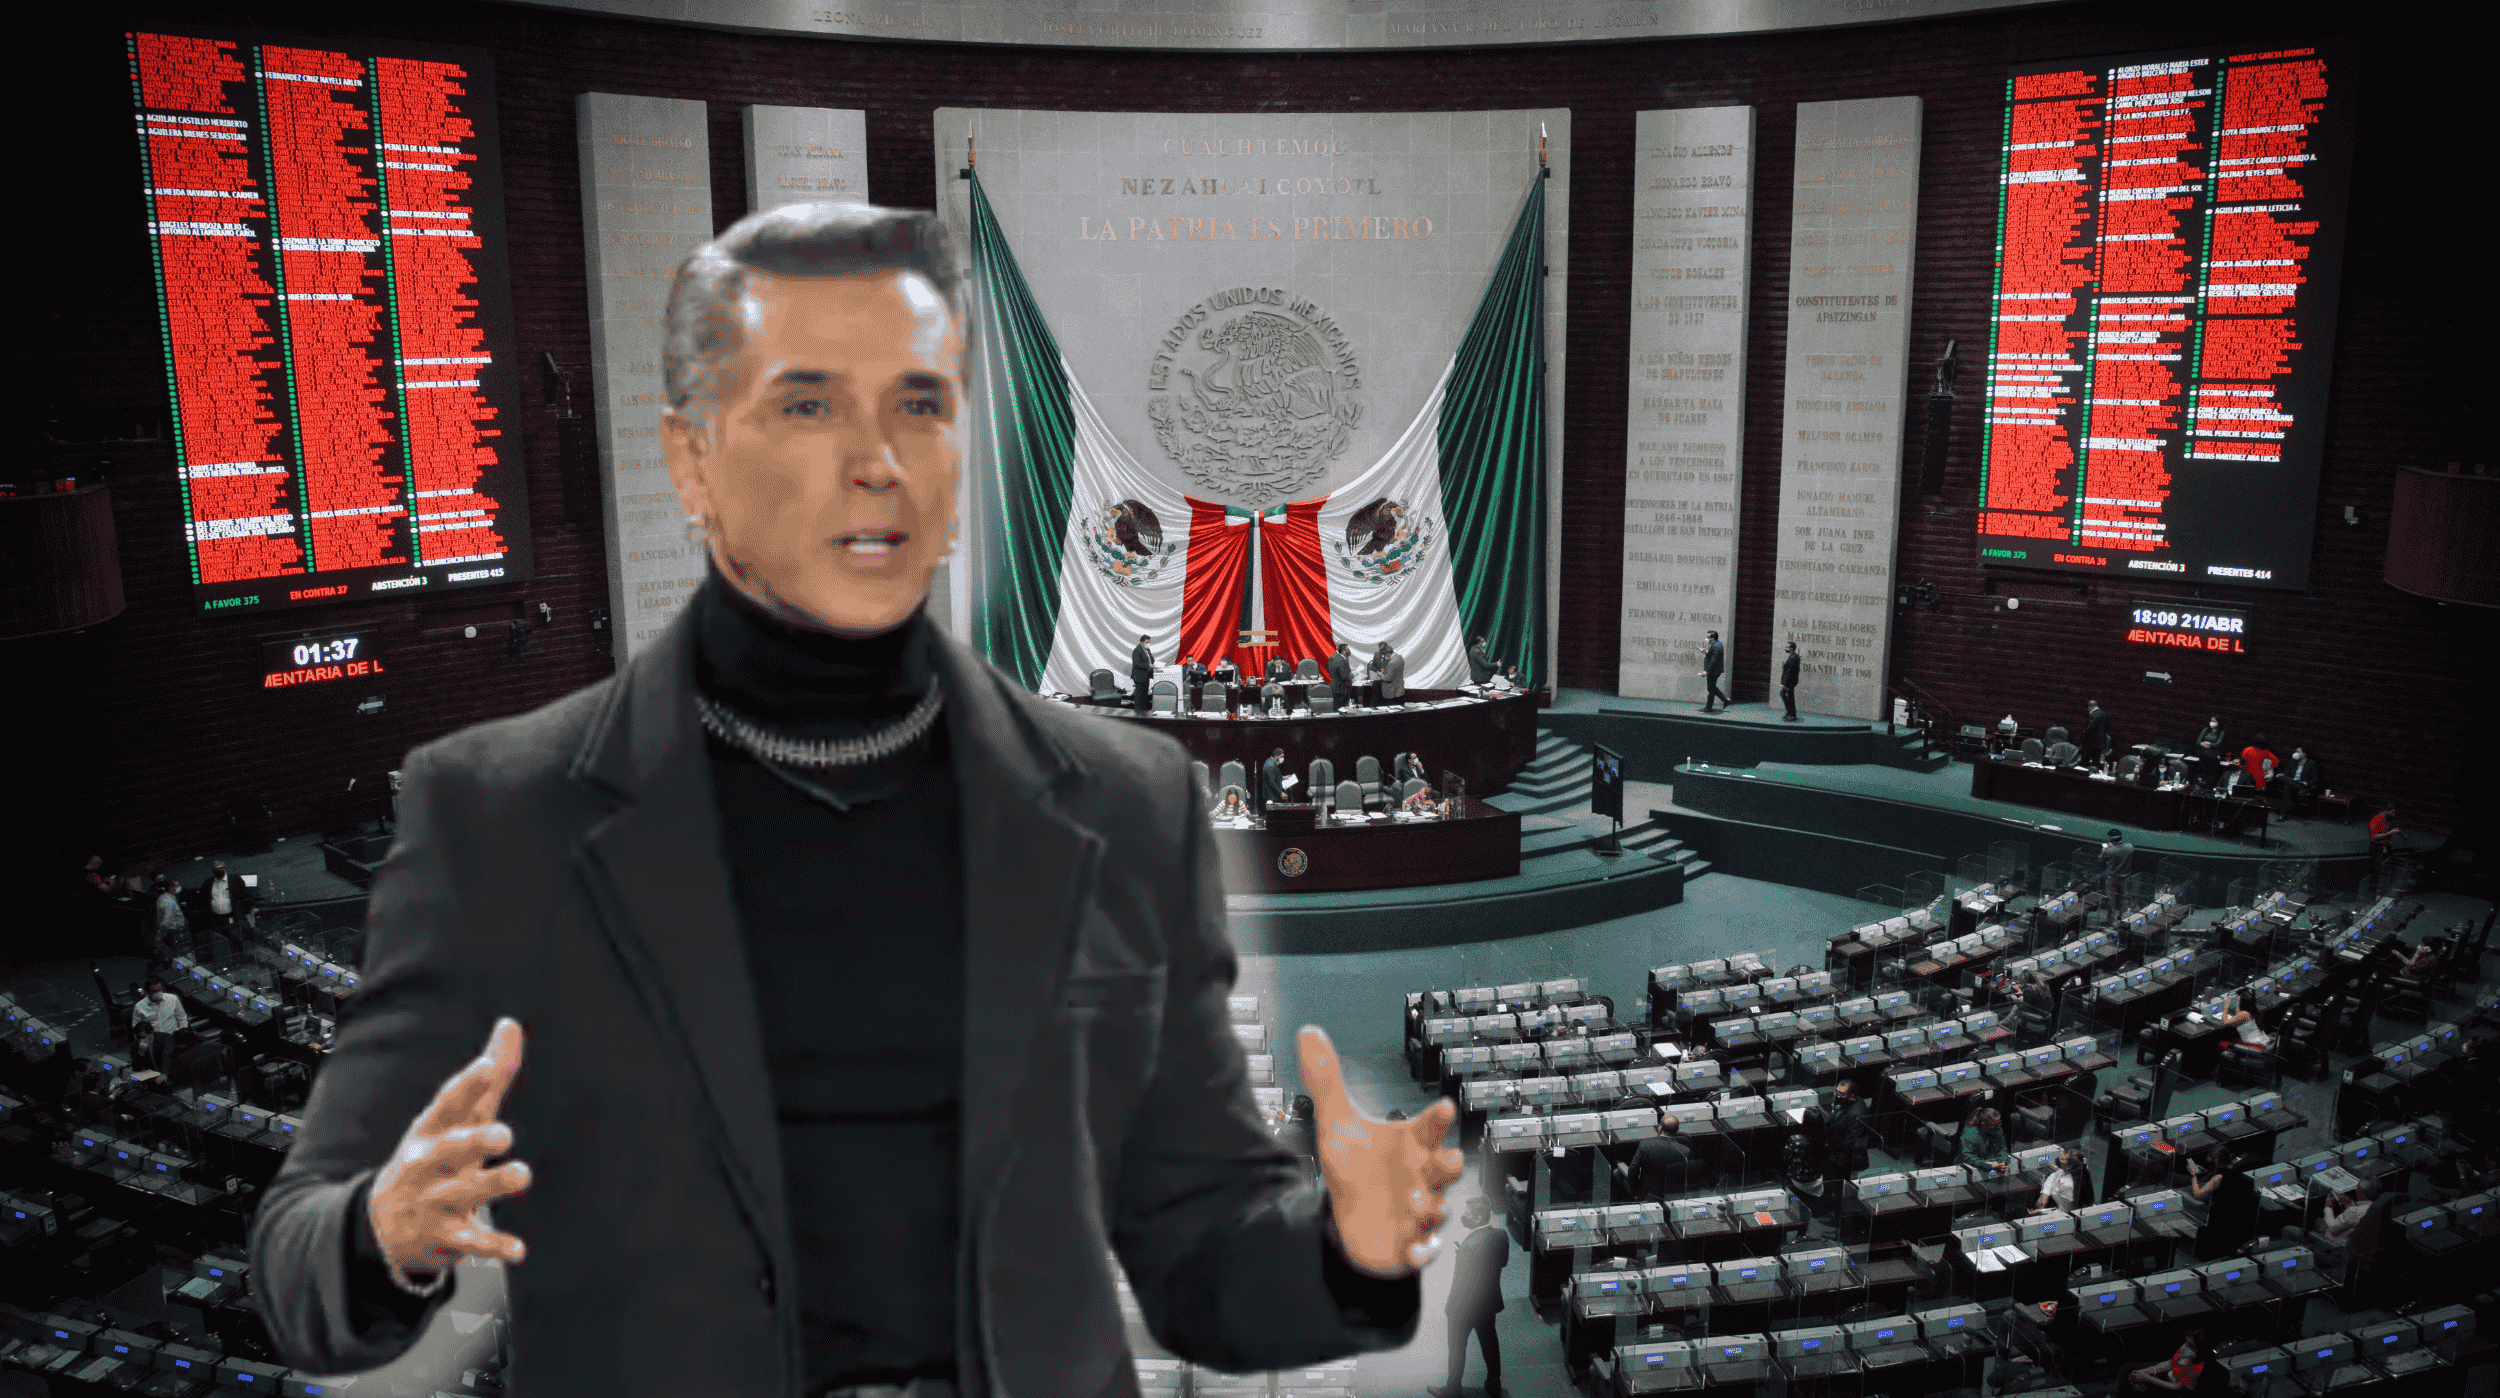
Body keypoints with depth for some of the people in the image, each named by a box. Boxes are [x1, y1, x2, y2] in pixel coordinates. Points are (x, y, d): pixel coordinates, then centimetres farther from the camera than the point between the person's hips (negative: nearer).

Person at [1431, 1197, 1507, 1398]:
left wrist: (1449, 1307, -10)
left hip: (1466, 1306, -6)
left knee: (1457, 1347, 15)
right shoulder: (1501, 1236, -12)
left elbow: (1461, 1283, -26)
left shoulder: (1470, 1246, -34)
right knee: (1489, 1342, 24)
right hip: (1490, 1301, 6)